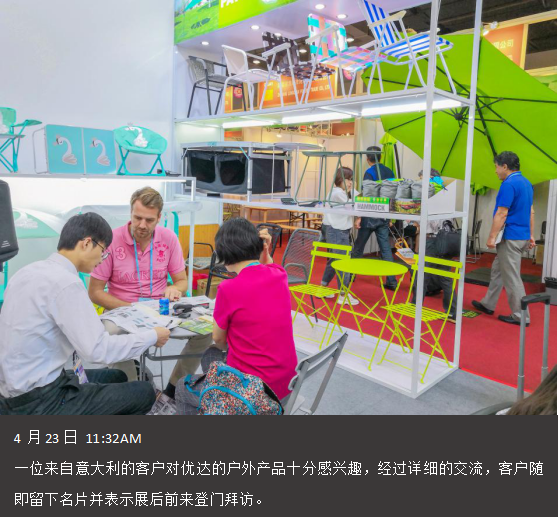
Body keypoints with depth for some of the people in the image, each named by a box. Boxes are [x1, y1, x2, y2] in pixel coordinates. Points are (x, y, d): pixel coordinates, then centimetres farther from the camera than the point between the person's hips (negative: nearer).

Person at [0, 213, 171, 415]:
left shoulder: (29, 271, 4)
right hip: (39, 403, -9)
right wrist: (152, 336, -13)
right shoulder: (65, 282, -23)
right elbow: (97, 349, -25)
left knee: (116, 377, 23)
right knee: (144, 393, 0)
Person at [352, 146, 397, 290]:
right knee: (386, 248, 5)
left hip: (370, 216, -5)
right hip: (385, 216, 5)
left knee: (358, 247, 10)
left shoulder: (369, 172, -10)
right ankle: (391, 281, 3)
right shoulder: (389, 172, 8)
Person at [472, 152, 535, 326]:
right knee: (497, 269, 19)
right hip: (522, 236, 10)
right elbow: (531, 212, 17)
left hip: (511, 237, -10)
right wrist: (530, 235, 21)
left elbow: (501, 214, -21)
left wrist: (492, 237, -17)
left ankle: (520, 316, 6)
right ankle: (488, 304, 29)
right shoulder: (526, 183, 13)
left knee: (511, 277, -2)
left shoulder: (509, 184, -17)